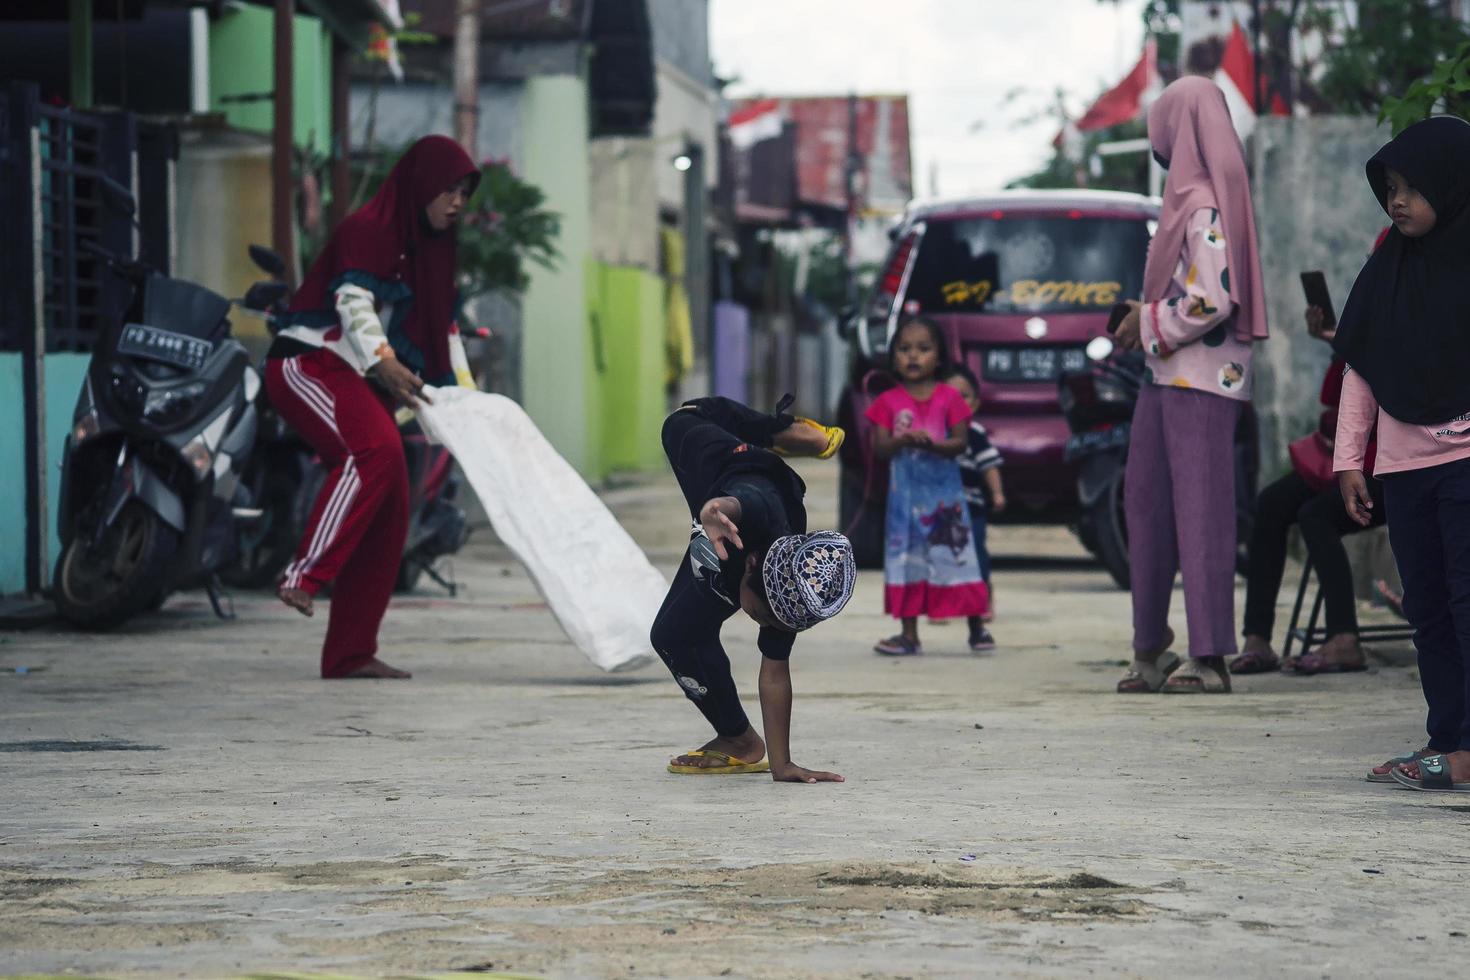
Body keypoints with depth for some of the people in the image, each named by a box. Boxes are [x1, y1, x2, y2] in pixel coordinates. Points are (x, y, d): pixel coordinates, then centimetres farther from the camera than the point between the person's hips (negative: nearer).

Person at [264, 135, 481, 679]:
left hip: (360, 383, 9)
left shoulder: (432, 247, 18)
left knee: (389, 513, 0)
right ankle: (302, 575, -34)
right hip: (310, 363, -9)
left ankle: (350, 652, 4)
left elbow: (444, 328, 22)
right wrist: (383, 362, -36)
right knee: (375, 448, -35)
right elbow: (354, 303, -22)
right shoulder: (369, 228, -10)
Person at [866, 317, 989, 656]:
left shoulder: (949, 398, 0)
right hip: (905, 494, 2)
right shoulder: (889, 402, 3)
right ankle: (909, 635, 11)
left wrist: (931, 443, -23)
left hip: (943, 493, -2)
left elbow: (960, 442, -6)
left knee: (955, 555, -3)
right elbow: (879, 447, -3)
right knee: (906, 560, 4)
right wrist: (903, 441, -22)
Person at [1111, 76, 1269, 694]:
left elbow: (1214, 300, -22)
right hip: (1166, 376, 10)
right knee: (1146, 503, 12)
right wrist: (1146, 314, 12)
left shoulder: (1206, 207, -16)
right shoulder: (1188, 197, 14)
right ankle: (1150, 649, 19)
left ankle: (1211, 660, -3)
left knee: (1200, 510, -7)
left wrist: (1150, 324, -10)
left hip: (1201, 380, -10)